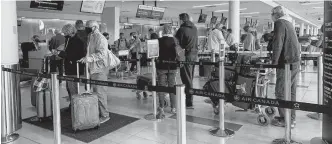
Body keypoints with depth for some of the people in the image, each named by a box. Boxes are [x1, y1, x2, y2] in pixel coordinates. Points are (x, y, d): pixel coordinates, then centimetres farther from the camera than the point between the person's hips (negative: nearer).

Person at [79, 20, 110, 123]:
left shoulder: (100, 38, -11)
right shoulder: (91, 38, 19)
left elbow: (102, 53, -23)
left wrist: (90, 58, -30)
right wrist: (85, 59, 16)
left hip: (99, 70, -10)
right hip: (93, 69, 10)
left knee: (100, 92, -8)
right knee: (95, 91, 13)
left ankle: (105, 115, 1)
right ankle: (97, 113, 23)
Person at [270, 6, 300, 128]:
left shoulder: (280, 23, -9)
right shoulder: (288, 23, 19)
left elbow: (277, 43, -19)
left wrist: (274, 62, -16)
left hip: (287, 63, -9)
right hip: (295, 61, 9)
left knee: (281, 92, -4)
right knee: (291, 91, 14)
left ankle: (286, 120, 1)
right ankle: (291, 117, 22)